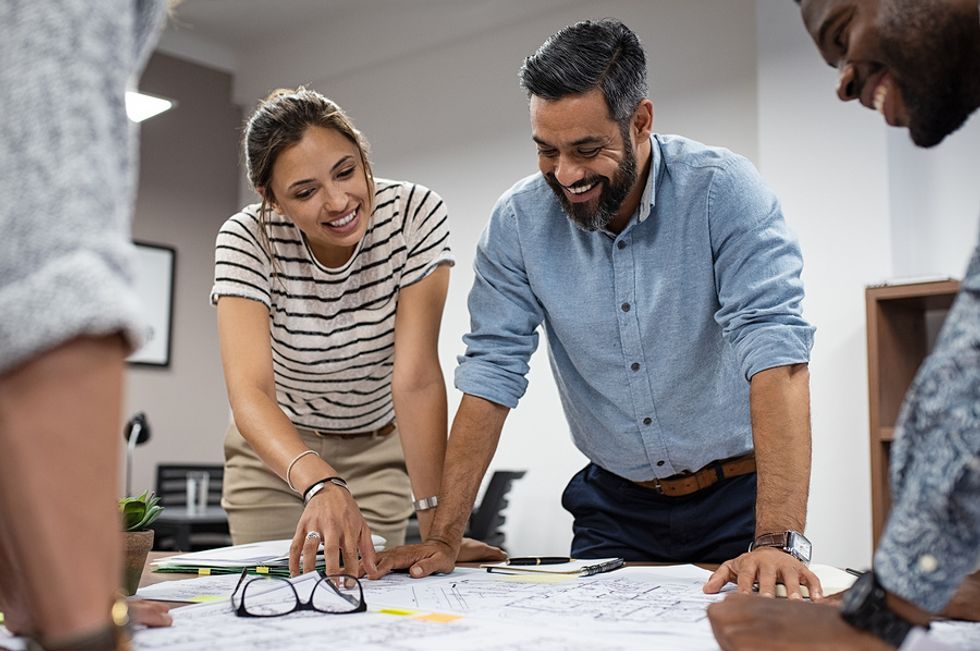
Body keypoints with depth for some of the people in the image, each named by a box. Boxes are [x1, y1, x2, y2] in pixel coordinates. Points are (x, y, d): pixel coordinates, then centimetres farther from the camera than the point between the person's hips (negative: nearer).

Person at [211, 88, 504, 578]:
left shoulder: (416, 215, -25)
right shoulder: (246, 239, -25)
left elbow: (417, 377, -29)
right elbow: (249, 391, -37)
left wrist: (435, 523, -34)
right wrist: (319, 484, -56)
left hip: (378, 451, 0)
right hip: (275, 452, 0)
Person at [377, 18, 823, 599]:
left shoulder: (723, 191, -16)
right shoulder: (518, 220, -7)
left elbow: (775, 354, -25)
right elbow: (492, 375, -5)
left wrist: (779, 540, -35)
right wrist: (445, 538, -11)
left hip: (738, 496, -2)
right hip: (616, 504, 3)